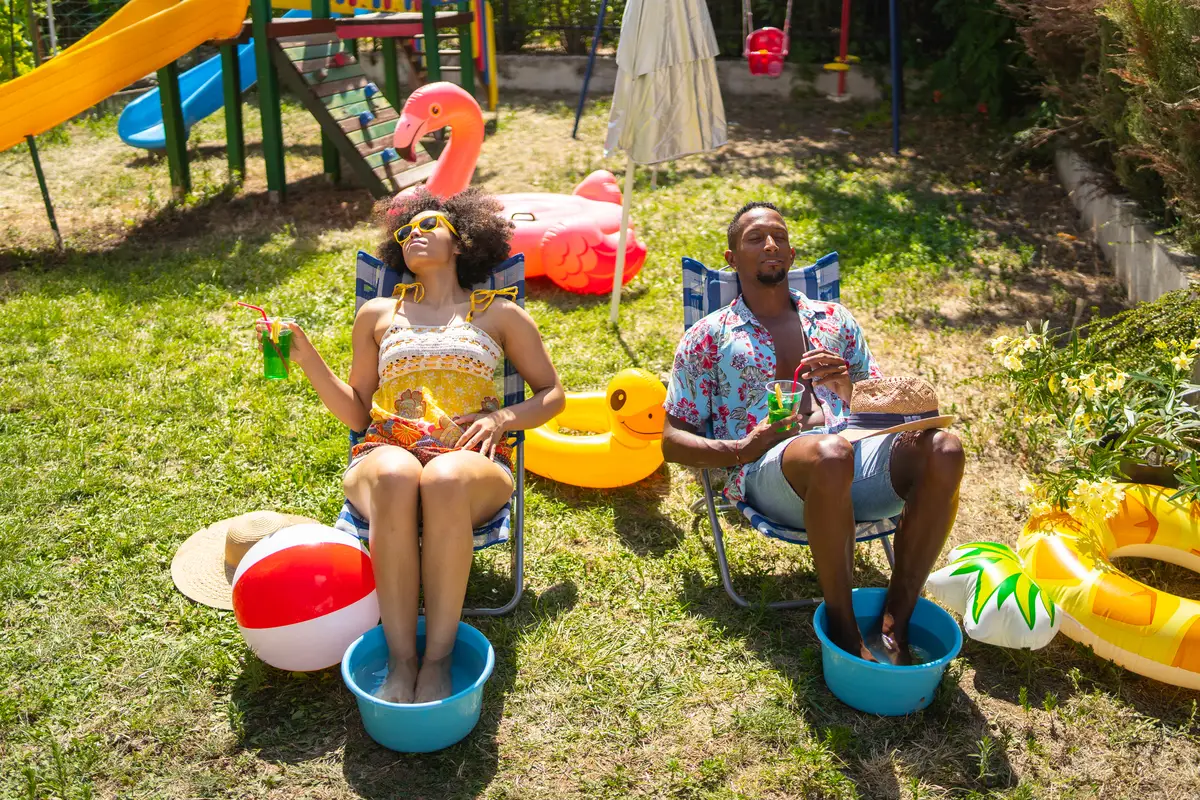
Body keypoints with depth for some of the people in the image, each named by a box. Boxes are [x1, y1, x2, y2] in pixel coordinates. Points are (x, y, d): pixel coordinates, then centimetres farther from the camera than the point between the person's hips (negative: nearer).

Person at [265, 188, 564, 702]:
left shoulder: (499, 313, 20)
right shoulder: (377, 314, 24)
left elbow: (552, 394, 19)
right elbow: (356, 413, 21)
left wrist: (503, 417, -1)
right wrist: (305, 357, 8)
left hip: (470, 458, -1)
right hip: (386, 450, 1)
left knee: (446, 480, -40)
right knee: (395, 478, -39)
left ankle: (438, 659, -33)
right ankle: (400, 659, -34)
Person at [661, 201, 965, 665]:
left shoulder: (833, 319, 26)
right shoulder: (710, 336, 16)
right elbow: (673, 440, 11)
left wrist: (849, 384, 1)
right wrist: (742, 449, -8)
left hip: (855, 455, 4)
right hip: (767, 471, -4)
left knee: (942, 448, -27)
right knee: (830, 454, -40)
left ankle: (896, 623, -21)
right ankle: (843, 626, -21)